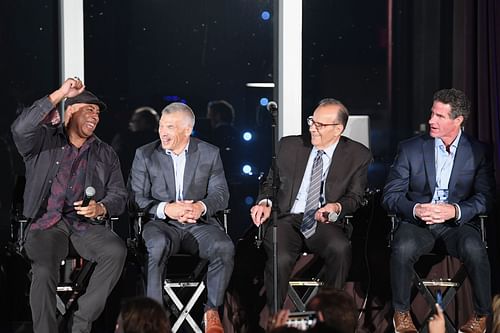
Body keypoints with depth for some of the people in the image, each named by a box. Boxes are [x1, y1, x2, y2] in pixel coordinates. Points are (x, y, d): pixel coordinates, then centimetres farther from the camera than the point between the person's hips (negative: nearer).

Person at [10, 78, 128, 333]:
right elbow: (20, 128, -14)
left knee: (116, 251, -29)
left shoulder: (105, 154, 19)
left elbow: (119, 195, 14)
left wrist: (100, 208, -10)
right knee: (44, 269, -33)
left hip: (86, 224, 3)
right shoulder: (43, 140, 9)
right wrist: (59, 94, -15)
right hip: (46, 223, -3)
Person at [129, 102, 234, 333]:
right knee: (157, 245, -37)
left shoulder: (210, 154, 10)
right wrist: (165, 209, -18)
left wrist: (202, 207, -18)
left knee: (224, 247, -30)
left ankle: (212, 311, -15)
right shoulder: (145, 155, 7)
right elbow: (137, 198, 0)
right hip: (161, 224, -1)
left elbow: (221, 194, 5)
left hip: (199, 224, 1)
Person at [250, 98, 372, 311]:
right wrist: (265, 203, -5)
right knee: (280, 259, -31)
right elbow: (271, 183, 18)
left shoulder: (358, 155, 7)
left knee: (340, 248, -34)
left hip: (324, 224, -1)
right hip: (287, 219, 1)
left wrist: (336, 207, -17)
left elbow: (355, 197, 6)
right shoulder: (289, 146, 12)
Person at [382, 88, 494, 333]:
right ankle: (401, 313, -9)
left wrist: (455, 210, -20)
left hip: (458, 223, 0)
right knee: (403, 249, -33)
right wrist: (415, 209, -19)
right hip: (417, 221, 0)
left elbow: (485, 198, -1)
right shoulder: (410, 149, 5)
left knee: (474, 249, -33)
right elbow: (390, 195, 2)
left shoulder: (478, 152, 5)